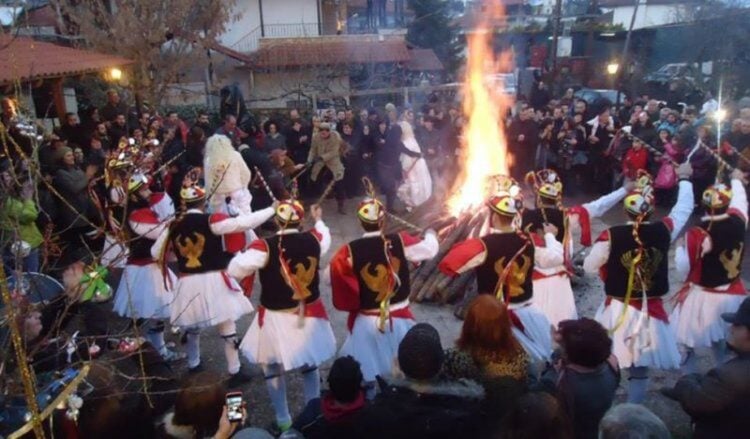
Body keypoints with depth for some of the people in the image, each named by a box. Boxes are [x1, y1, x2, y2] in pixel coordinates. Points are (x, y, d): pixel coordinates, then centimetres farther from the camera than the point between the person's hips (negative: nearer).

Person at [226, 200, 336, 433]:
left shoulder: (265, 246, -22)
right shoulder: (313, 239, -8)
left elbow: (235, 269, -20)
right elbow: (325, 238, 16)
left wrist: (243, 253, 1)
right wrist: (318, 220, 35)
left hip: (277, 319, -4)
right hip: (310, 314, 4)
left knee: (273, 369, 18)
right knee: (310, 366, 24)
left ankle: (283, 420, 29)